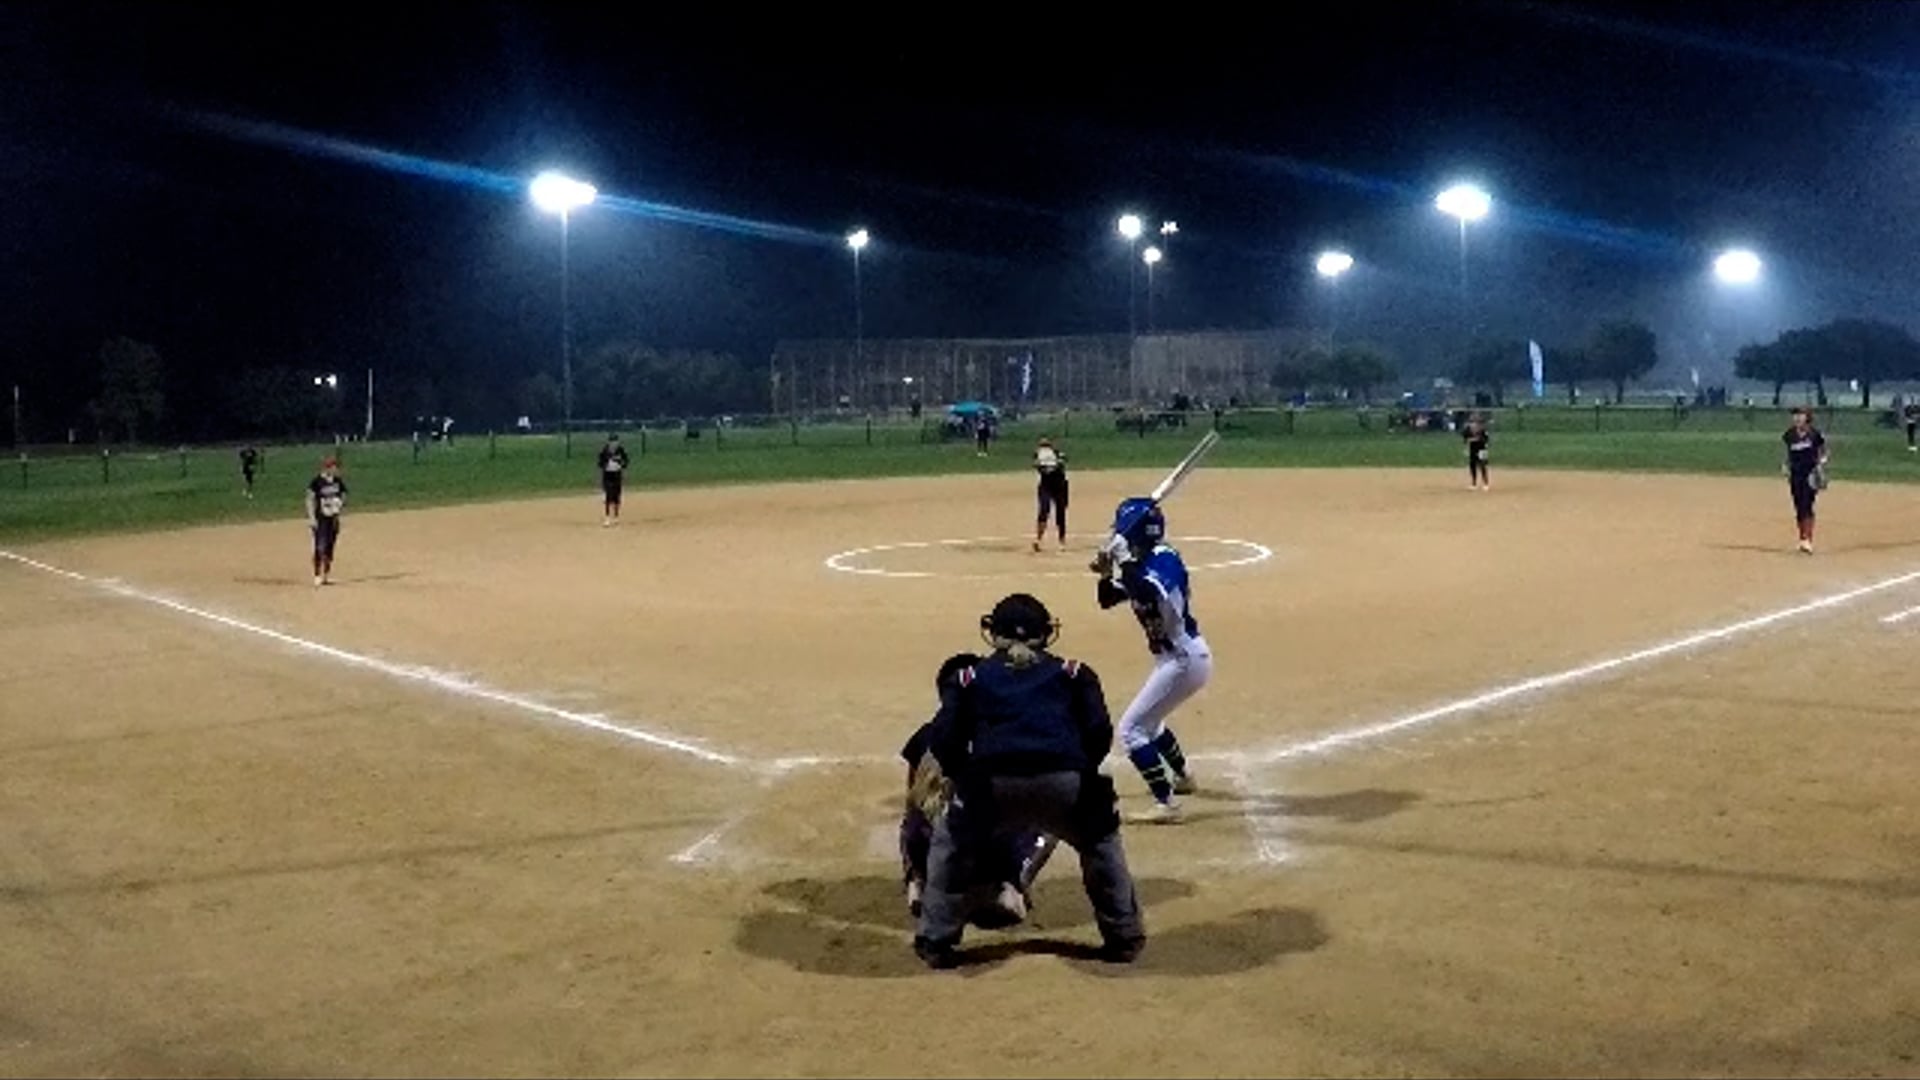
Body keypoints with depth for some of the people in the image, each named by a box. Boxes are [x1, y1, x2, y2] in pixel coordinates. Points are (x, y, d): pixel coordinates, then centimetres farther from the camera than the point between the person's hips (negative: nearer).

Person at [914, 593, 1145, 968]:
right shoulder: (1073, 674, 22)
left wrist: (968, 779, 26)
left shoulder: (971, 677, 22)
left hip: (993, 783, -1)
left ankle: (936, 941, 22)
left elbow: (943, 743, 13)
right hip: (1063, 780, 1)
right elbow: (1100, 732, 11)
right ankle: (1125, 936, 29)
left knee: (950, 844, 26)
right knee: (1101, 841, 29)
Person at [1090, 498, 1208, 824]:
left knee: (1131, 729, -11)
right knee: (1148, 721, 30)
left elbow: (1148, 597, -40)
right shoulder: (1141, 564, 7)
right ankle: (1183, 777, 51)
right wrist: (1106, 574, -7)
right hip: (1174, 657, 10)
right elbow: (1108, 600, 12)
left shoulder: (1163, 559, -20)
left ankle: (1166, 803, -11)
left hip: (1184, 659, -10)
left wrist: (1125, 562, -33)